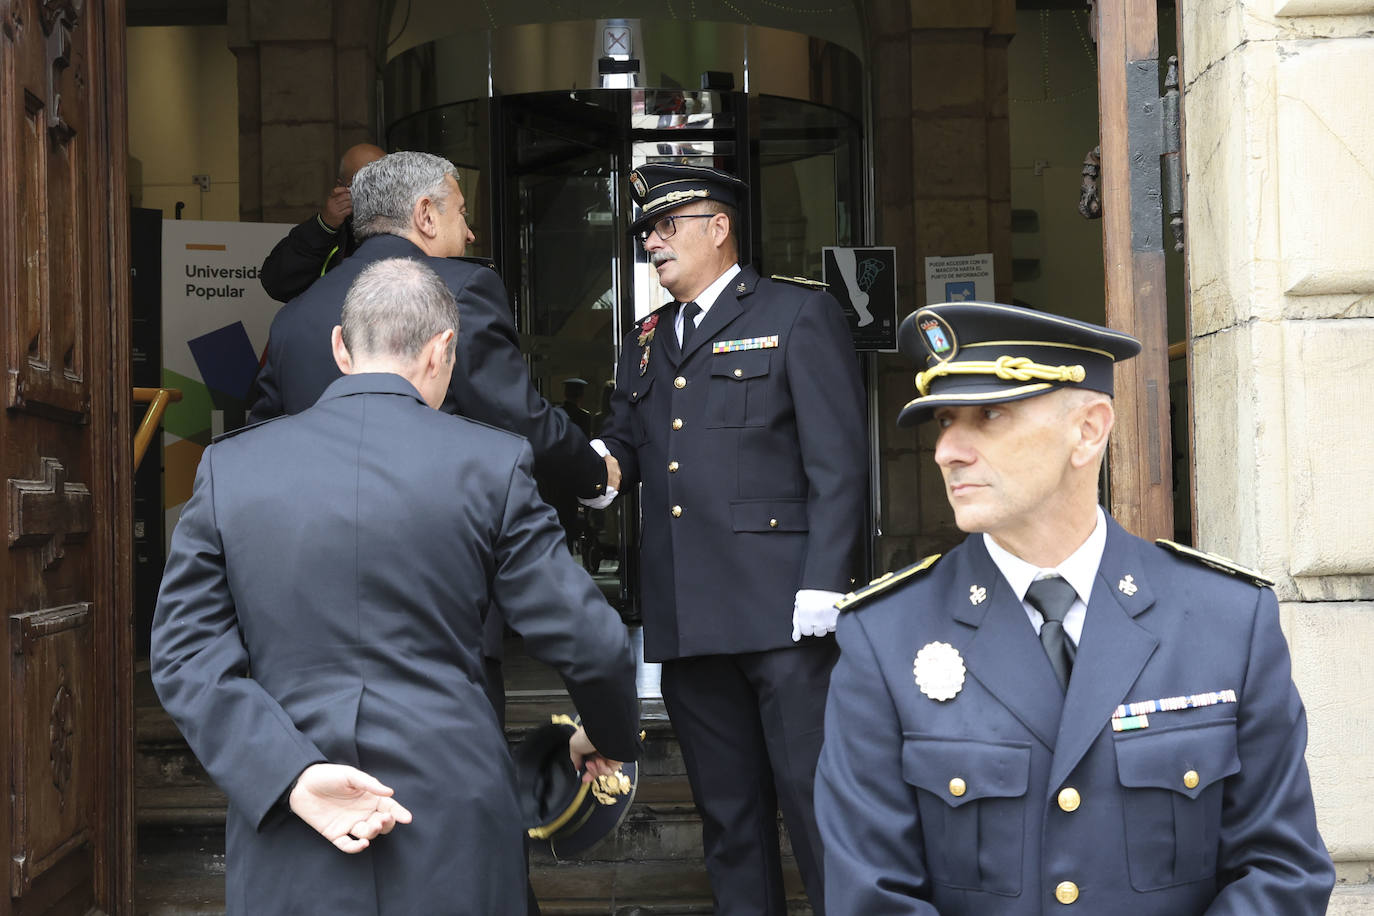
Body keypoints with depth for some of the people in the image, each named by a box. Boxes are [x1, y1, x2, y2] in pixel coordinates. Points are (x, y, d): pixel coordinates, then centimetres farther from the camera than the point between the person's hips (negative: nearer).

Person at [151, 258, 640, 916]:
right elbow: (587, 642, -1)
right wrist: (611, 737, 17)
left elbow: (184, 653, -3)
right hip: (453, 836, -1)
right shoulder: (490, 464, -4)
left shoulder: (228, 466, 3)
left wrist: (291, 777, -10)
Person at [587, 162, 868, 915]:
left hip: (780, 613, -6)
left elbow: (839, 462, -6)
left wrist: (822, 584, -14)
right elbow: (623, 443, 20)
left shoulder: (800, 315, 1)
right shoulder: (646, 342, 21)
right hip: (686, 619, 6)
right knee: (727, 814, 12)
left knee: (815, 796, -4)